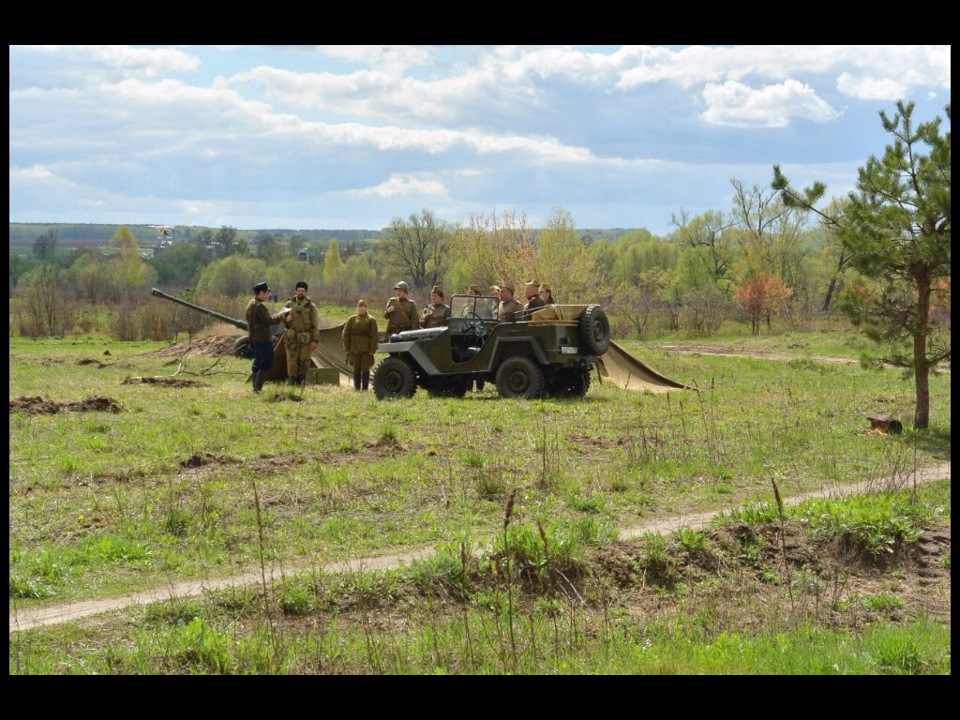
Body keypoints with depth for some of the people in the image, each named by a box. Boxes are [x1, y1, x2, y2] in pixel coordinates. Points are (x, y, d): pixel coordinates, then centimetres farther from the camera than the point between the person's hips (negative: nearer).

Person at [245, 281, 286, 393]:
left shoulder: (251, 304, 14)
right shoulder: (258, 306, -19)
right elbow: (268, 320, -19)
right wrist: (280, 316, -6)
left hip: (255, 338, 10)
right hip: (263, 338, -10)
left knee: (258, 363, 13)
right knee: (266, 363, -7)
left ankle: (256, 387, 15)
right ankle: (257, 387, -11)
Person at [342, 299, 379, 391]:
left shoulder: (371, 320, 0)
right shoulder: (352, 319, 7)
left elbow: (374, 336, -4)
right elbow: (346, 334, 7)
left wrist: (372, 350, -11)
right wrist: (347, 348, 0)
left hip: (366, 350, -2)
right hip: (354, 350, 2)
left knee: (365, 369, 0)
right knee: (356, 369, 7)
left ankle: (364, 389, 5)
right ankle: (356, 388, 14)